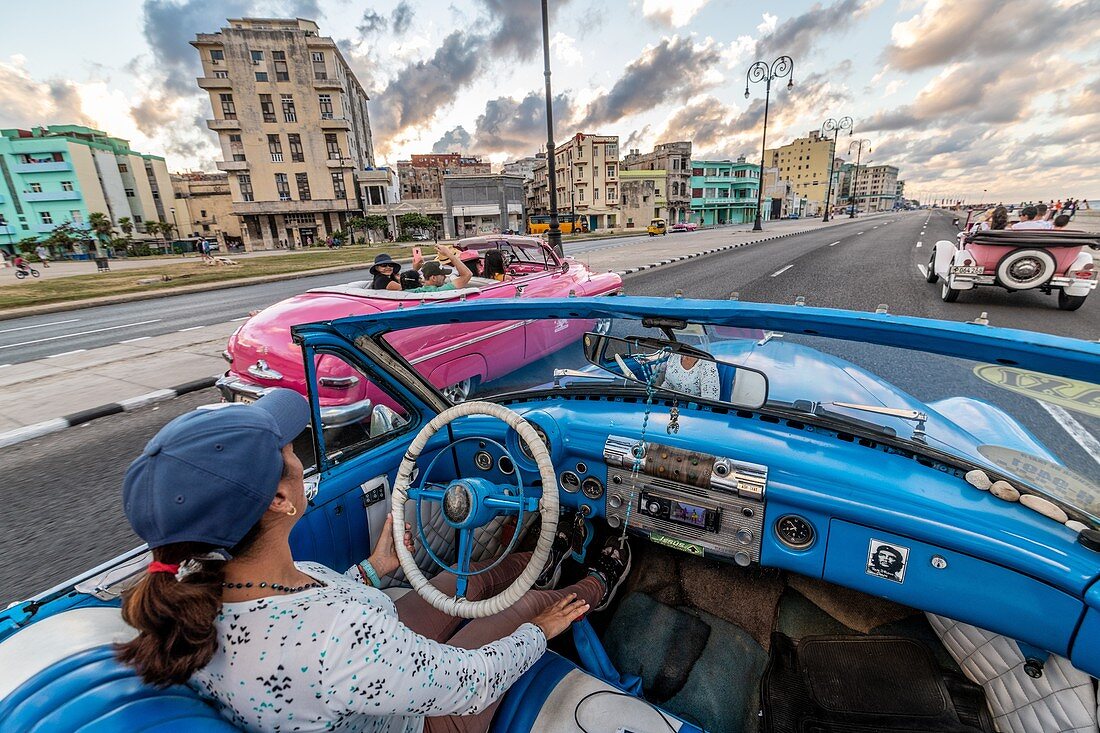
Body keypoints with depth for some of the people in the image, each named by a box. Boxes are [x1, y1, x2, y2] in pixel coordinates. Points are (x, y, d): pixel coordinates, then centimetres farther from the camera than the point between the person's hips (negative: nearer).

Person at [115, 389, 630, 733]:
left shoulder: (197, 584, -23)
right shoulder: (340, 636, -47)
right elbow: (471, 684, -28)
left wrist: (372, 569, 12)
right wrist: (538, 633, -7)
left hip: (372, 682, 6)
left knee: (483, 572, 17)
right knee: (532, 601, 10)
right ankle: (595, 588, 45)